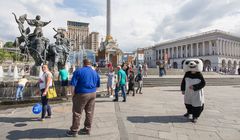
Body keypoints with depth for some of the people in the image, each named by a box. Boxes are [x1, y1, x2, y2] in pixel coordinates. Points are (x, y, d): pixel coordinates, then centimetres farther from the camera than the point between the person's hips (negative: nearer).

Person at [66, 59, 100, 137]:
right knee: (89, 112, 12)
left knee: (77, 113, 6)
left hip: (82, 94, -5)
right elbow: (98, 85, 14)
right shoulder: (95, 72, 9)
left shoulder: (78, 71, -7)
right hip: (93, 94, 6)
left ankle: (74, 131, 15)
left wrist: (73, 94, -5)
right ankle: (87, 129, 24)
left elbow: (73, 84, -12)